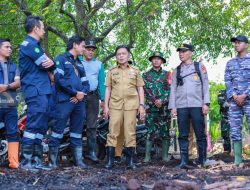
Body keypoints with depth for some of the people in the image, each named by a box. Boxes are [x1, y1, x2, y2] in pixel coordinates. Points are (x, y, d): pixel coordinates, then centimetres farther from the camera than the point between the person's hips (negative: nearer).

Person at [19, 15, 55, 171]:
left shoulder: (35, 45, 23)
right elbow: (45, 64, -15)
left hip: (43, 91, 10)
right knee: (33, 126, -12)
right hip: (36, 91, -10)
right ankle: (26, 162, -10)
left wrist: (51, 63, -7)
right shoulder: (29, 44, -9)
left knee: (41, 127, 9)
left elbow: (48, 65, 17)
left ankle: (37, 160, 13)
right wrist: (52, 64, 8)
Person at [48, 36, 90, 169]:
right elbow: (59, 79, -12)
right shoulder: (61, 59, 1)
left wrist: (82, 94, -3)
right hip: (65, 100, -7)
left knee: (77, 131, 8)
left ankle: (78, 159, 12)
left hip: (79, 101, 7)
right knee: (58, 129, -7)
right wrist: (75, 92, -11)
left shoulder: (79, 63, 23)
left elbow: (85, 83, 19)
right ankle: (52, 160, -3)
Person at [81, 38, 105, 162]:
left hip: (93, 96, 2)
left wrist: (103, 99, 4)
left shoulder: (98, 64, 13)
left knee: (92, 125, 2)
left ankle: (91, 151, 5)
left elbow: (101, 82, 11)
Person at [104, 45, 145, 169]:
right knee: (112, 132, -3)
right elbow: (108, 89, 11)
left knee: (130, 133, 0)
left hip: (131, 105, 0)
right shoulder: (112, 71, 12)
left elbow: (140, 89, 9)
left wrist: (141, 105, 1)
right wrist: (106, 106, 3)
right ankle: (109, 160, -1)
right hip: (115, 105, 1)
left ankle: (130, 160, 6)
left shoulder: (135, 71, 10)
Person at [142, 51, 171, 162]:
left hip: (164, 107, 1)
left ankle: (165, 155, 9)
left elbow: (170, 90, 2)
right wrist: (154, 101, -10)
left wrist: (162, 101, -12)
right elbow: (145, 90, 1)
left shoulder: (167, 74, 10)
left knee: (165, 132, 3)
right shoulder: (146, 75, 10)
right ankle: (147, 155, -1)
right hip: (151, 107, -1)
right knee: (150, 132, -3)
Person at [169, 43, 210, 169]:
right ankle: (183, 161, 0)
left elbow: (205, 86, 6)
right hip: (181, 106, 2)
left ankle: (203, 160, 5)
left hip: (197, 105, -2)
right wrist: (172, 107, 3)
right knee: (183, 135, 0)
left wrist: (206, 103, -4)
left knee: (200, 134, -2)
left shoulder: (199, 67, 11)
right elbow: (173, 89, 13)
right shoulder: (176, 71, 17)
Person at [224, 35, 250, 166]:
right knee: (235, 129, 0)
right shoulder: (230, 63, 17)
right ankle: (237, 160, 1)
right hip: (234, 99, 4)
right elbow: (227, 81, 9)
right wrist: (234, 96, -6)